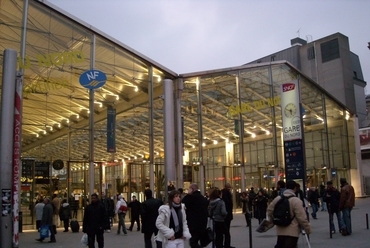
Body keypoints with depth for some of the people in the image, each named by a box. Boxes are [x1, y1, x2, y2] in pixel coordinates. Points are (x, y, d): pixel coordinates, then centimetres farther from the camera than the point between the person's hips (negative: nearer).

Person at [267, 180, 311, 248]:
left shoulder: (277, 199, 3)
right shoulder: (296, 201, -16)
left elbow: (269, 210, 13)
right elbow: (302, 218, -16)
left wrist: (272, 221, 30)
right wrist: (308, 229, -3)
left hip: (280, 230, 6)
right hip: (292, 232, -6)